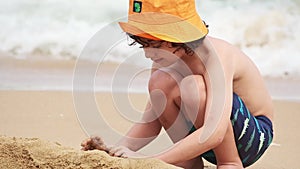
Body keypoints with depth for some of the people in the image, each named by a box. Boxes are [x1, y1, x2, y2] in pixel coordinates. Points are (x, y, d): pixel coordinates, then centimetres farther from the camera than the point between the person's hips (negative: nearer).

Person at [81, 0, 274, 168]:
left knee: (193, 87, -32)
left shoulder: (215, 55, -29)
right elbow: (151, 122, -1)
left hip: (256, 137, -6)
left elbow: (214, 134, -41)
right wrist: (118, 150, -21)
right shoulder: (166, 59, -7)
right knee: (160, 83, -16)